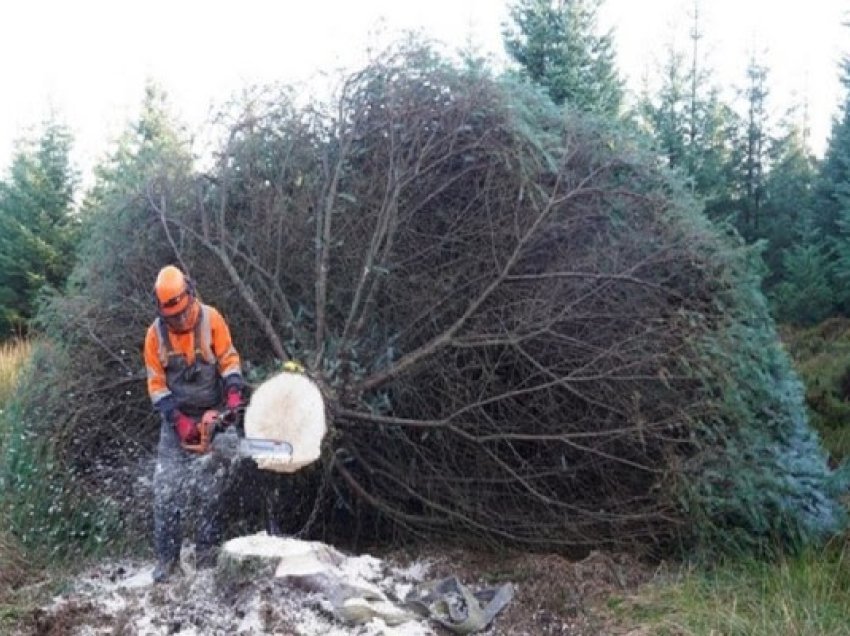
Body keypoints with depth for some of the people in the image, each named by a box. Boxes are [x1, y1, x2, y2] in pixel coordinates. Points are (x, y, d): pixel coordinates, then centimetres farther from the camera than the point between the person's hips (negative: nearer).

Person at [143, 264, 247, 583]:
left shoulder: (210, 319, -9)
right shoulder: (156, 333, -6)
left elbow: (229, 358, -5)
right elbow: (156, 383, -6)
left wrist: (234, 391, -22)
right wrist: (177, 419, -16)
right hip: (176, 419, 1)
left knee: (210, 487, 0)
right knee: (166, 489, -4)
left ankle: (206, 553, 8)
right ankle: (166, 558, 2)